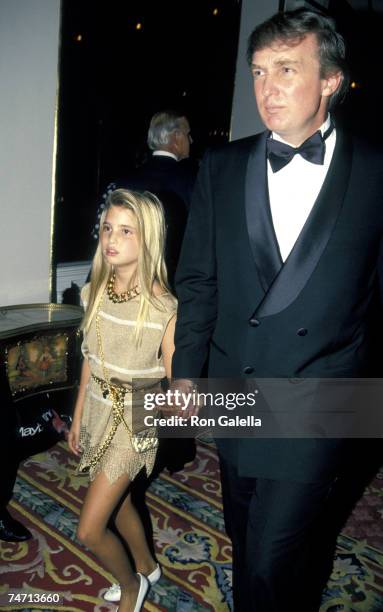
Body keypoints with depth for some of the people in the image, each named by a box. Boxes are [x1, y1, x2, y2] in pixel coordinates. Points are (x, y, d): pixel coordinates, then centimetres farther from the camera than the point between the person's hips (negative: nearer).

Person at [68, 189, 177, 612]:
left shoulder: (163, 306, -21)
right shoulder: (94, 292, -5)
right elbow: (90, 360, 6)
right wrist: (78, 419, 12)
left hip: (134, 420, -6)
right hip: (98, 411, 6)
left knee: (89, 530, -2)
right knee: (118, 503, 24)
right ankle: (147, 567, 52)